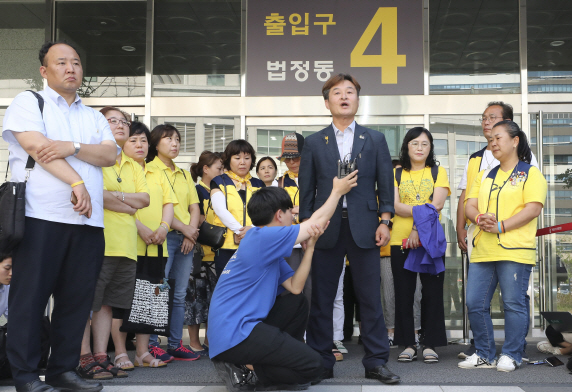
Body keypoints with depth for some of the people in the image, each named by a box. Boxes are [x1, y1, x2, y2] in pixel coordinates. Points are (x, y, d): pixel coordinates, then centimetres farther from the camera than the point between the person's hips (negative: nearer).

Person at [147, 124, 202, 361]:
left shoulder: (184, 174, 20)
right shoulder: (150, 170, -1)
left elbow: (194, 208, 15)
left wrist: (192, 233, -2)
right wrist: (183, 228, -12)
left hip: (186, 239, 7)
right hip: (165, 236, -6)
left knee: (179, 294, 7)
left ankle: (175, 344, 12)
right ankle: (151, 343, -2)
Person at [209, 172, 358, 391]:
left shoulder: (269, 249, 16)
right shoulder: (263, 237, -13)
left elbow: (295, 287, 10)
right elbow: (318, 221, -4)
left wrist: (310, 245, 5)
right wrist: (337, 191, 11)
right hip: (234, 335, -10)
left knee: (297, 302, 21)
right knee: (312, 365, -10)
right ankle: (243, 368, -3)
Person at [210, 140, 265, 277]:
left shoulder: (258, 185, 18)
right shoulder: (219, 182, 11)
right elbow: (221, 210, -4)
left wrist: (253, 229, -16)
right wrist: (239, 230, -18)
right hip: (227, 247, -2)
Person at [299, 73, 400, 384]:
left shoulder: (375, 140, 11)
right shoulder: (313, 143, 10)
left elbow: (385, 185, 8)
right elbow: (307, 190, 8)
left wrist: (384, 221, -2)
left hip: (363, 228, 0)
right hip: (326, 228, 1)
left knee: (370, 298, 2)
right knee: (321, 298, 3)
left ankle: (376, 362, 11)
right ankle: (321, 363, 13)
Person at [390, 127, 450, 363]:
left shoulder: (438, 172, 9)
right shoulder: (396, 173, 10)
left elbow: (438, 204, -6)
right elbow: (395, 205, -4)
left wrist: (418, 228, -17)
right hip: (400, 240, 1)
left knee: (432, 293, -1)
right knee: (404, 294, 3)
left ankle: (430, 345, 7)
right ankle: (407, 344, 10)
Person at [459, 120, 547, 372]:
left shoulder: (530, 173, 3)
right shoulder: (484, 176, 21)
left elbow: (533, 208, -9)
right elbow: (470, 206, 14)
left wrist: (501, 226, -18)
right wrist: (480, 219, -10)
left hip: (514, 250, -6)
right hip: (483, 250, 6)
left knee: (513, 304, -3)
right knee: (475, 303, 4)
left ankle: (511, 355, 9)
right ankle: (484, 355, 15)